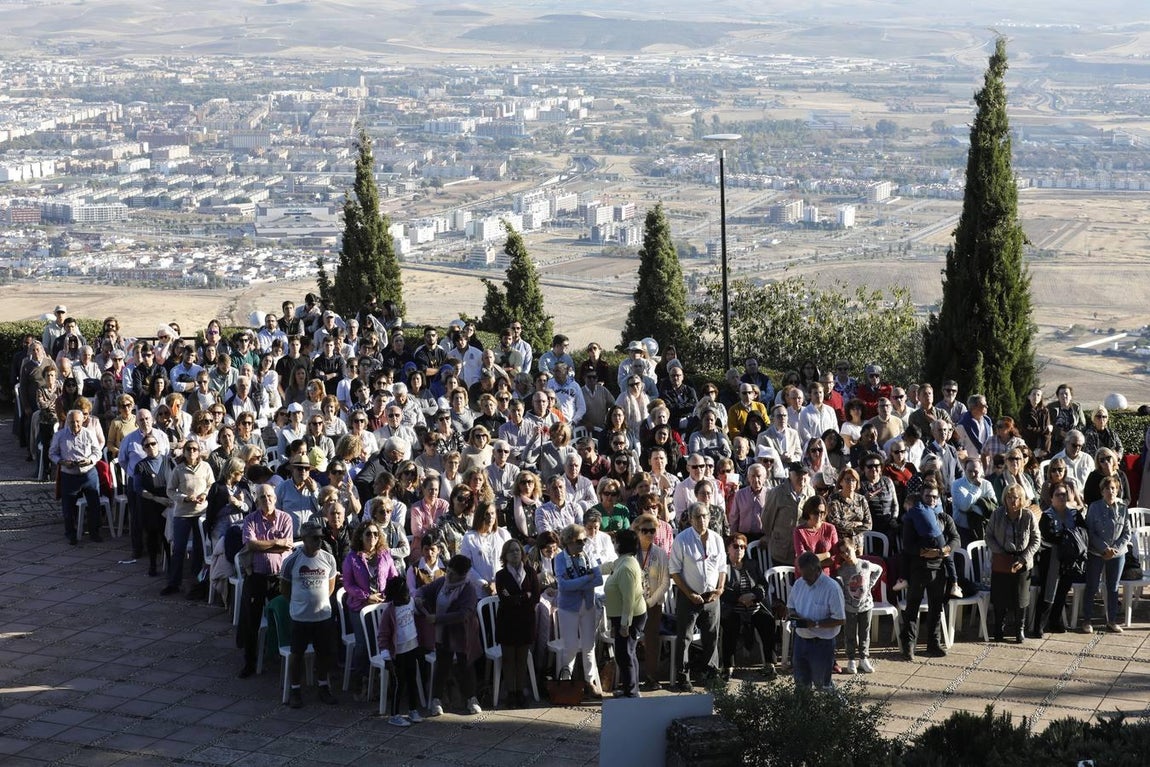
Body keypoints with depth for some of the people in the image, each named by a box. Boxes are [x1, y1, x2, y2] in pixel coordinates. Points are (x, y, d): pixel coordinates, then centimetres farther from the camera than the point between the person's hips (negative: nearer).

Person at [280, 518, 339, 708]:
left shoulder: (328, 559, -3)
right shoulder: (292, 560, -10)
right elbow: (284, 588, 2)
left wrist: (320, 600, 9)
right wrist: (297, 603, 4)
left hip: (323, 615, 3)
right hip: (300, 617, -3)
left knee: (325, 653, 11)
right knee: (297, 653, 5)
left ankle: (323, 686, 28)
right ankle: (295, 690, 18)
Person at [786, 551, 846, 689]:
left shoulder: (832, 588, -18)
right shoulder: (799, 583, 2)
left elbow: (840, 619, -18)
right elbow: (790, 605, 16)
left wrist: (815, 624, -26)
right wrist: (792, 613, -8)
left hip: (822, 643, -6)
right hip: (801, 640, 6)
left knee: (822, 685, 6)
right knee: (801, 683, 16)